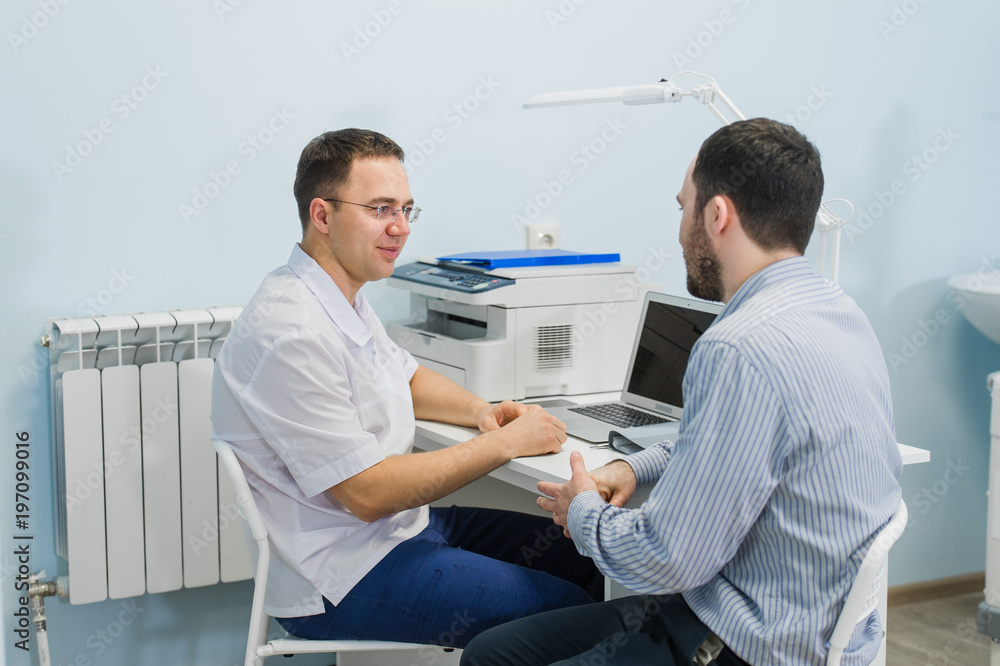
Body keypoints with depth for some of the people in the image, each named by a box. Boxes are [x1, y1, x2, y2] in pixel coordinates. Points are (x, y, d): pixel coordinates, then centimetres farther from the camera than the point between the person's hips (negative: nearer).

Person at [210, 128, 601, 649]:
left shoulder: (344, 298, 8)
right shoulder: (291, 335, -25)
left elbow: (406, 379, 25)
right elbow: (368, 494, -25)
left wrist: (480, 410, 3)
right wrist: (506, 443, -19)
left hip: (401, 524, 10)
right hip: (340, 576, -10)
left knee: (580, 558, 9)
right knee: (563, 608, -17)